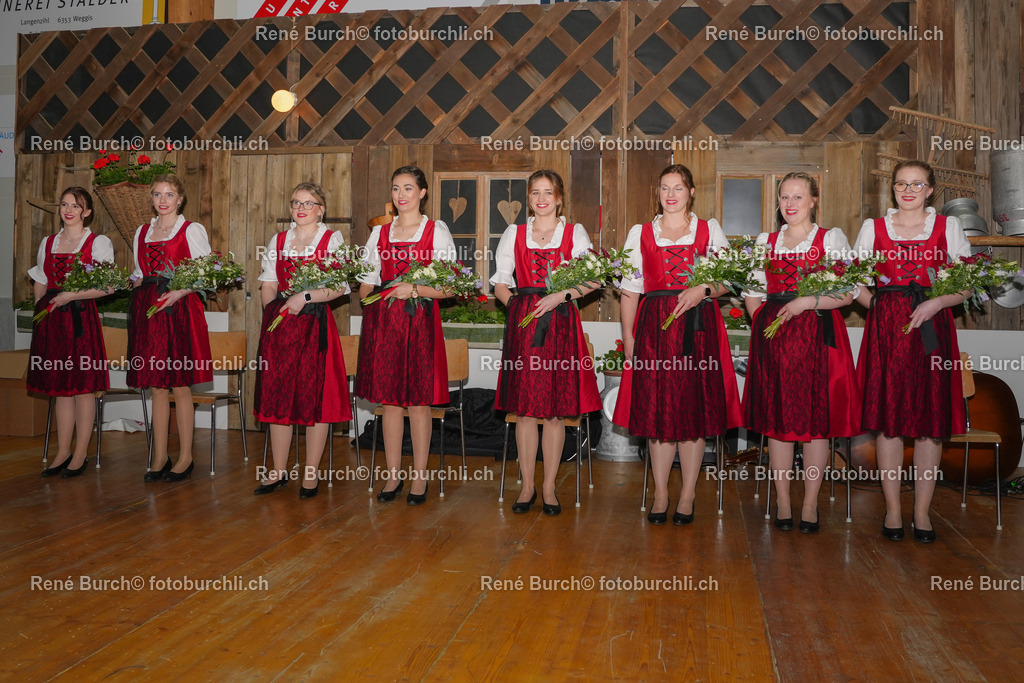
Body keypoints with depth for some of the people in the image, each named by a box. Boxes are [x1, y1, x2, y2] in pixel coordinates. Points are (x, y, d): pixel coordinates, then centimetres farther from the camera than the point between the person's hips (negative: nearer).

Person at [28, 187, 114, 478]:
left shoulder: (99, 243, 0)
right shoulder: (48, 243, 16)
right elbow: (40, 283, 21)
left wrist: (70, 296, -14)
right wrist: (42, 306, 5)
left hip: (81, 318, -5)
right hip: (51, 320, 5)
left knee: (83, 386, -2)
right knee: (60, 386, 8)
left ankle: (80, 455, 6)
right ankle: (62, 452, 15)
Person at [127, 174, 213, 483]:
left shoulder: (192, 230, 2)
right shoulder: (142, 232, 18)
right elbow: (139, 275, 23)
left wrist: (179, 292, -17)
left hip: (180, 309, -5)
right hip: (147, 311, 5)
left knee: (180, 386, -2)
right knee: (156, 386, 7)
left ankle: (185, 457, 7)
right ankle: (159, 457, 14)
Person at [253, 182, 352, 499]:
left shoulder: (333, 240, 4)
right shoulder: (278, 240, 16)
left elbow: (340, 286, -6)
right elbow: (268, 285, 15)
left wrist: (305, 297, -16)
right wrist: (276, 310, -1)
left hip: (315, 326, -4)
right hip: (278, 326, 4)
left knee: (314, 397, -2)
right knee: (277, 395, 6)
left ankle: (311, 473, 8)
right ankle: (279, 471, 17)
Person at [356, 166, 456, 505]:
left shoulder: (437, 231, 3)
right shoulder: (379, 232, 15)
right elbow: (366, 281, 18)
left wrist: (414, 289, -16)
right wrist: (370, 296, -3)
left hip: (420, 320, -3)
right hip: (383, 320, 4)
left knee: (419, 399, 0)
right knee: (388, 398, 5)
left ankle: (419, 477, 10)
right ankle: (393, 475, 16)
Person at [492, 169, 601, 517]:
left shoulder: (575, 232, 10)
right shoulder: (514, 234, 14)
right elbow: (499, 281, 13)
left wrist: (561, 295, -11)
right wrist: (518, 304, -3)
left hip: (560, 323, -1)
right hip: (522, 322, 1)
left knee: (556, 409, 0)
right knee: (525, 407, 1)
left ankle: (549, 487, 10)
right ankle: (527, 486, 11)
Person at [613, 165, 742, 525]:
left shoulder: (710, 230, 12)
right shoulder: (640, 233, 13)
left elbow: (727, 280, 9)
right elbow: (631, 289, 10)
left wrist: (703, 290, -12)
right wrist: (628, 336, 3)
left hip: (698, 326, 0)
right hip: (654, 327, 1)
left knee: (694, 408, -1)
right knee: (656, 409, -1)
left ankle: (687, 495, 10)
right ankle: (660, 494, 10)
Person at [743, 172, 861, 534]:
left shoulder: (832, 238, 7)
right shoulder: (764, 241, 16)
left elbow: (847, 293, -1)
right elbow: (753, 294, 15)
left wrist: (807, 301, -15)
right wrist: (764, 327, -1)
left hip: (819, 336, -2)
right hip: (773, 338, 2)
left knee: (817, 419, -2)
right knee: (777, 418, 2)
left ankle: (810, 504, 8)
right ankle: (782, 501, 12)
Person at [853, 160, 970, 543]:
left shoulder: (948, 227, 9)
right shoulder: (873, 228, 11)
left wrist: (934, 303, -11)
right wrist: (878, 305, -4)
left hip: (932, 328, 0)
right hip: (886, 328, 0)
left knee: (931, 417, 0)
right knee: (888, 414, -1)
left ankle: (922, 511, 10)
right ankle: (892, 508, 10)